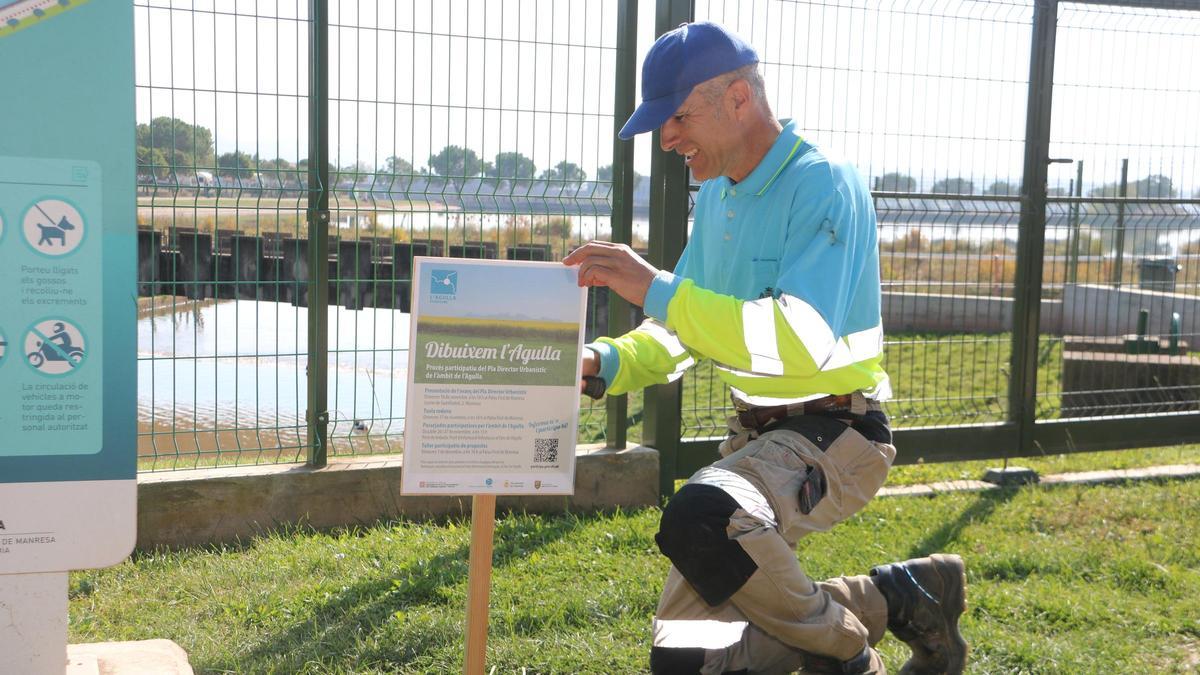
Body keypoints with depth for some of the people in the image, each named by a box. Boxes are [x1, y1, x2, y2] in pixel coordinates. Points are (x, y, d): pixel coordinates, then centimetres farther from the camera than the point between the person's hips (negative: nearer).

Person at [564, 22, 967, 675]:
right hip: (755, 435, 9)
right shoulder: (716, 197, 9)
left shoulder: (824, 186, -18)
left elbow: (802, 343, -31)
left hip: (832, 432, -8)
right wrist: (605, 365, -7)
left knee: (700, 519, -38)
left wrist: (657, 290, -34)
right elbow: (681, 331, 14)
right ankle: (886, 599, 17)